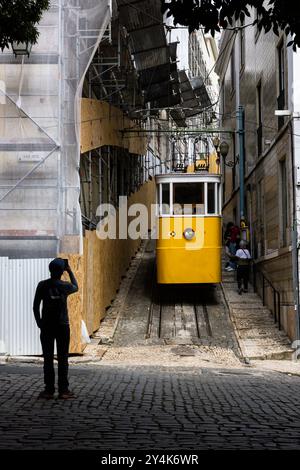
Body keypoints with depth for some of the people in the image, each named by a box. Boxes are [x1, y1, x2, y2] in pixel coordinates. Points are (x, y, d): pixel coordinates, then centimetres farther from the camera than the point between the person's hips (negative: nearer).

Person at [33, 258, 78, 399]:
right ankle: (63, 390, 2)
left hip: (46, 326, 1)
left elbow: (36, 306, -3)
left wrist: (39, 322, 9)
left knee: (48, 359, 4)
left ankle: (49, 390, 4)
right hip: (62, 326, -1)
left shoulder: (42, 285, -4)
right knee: (63, 359, 3)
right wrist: (70, 271, 24)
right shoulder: (65, 286, -5)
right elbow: (76, 287, 19)